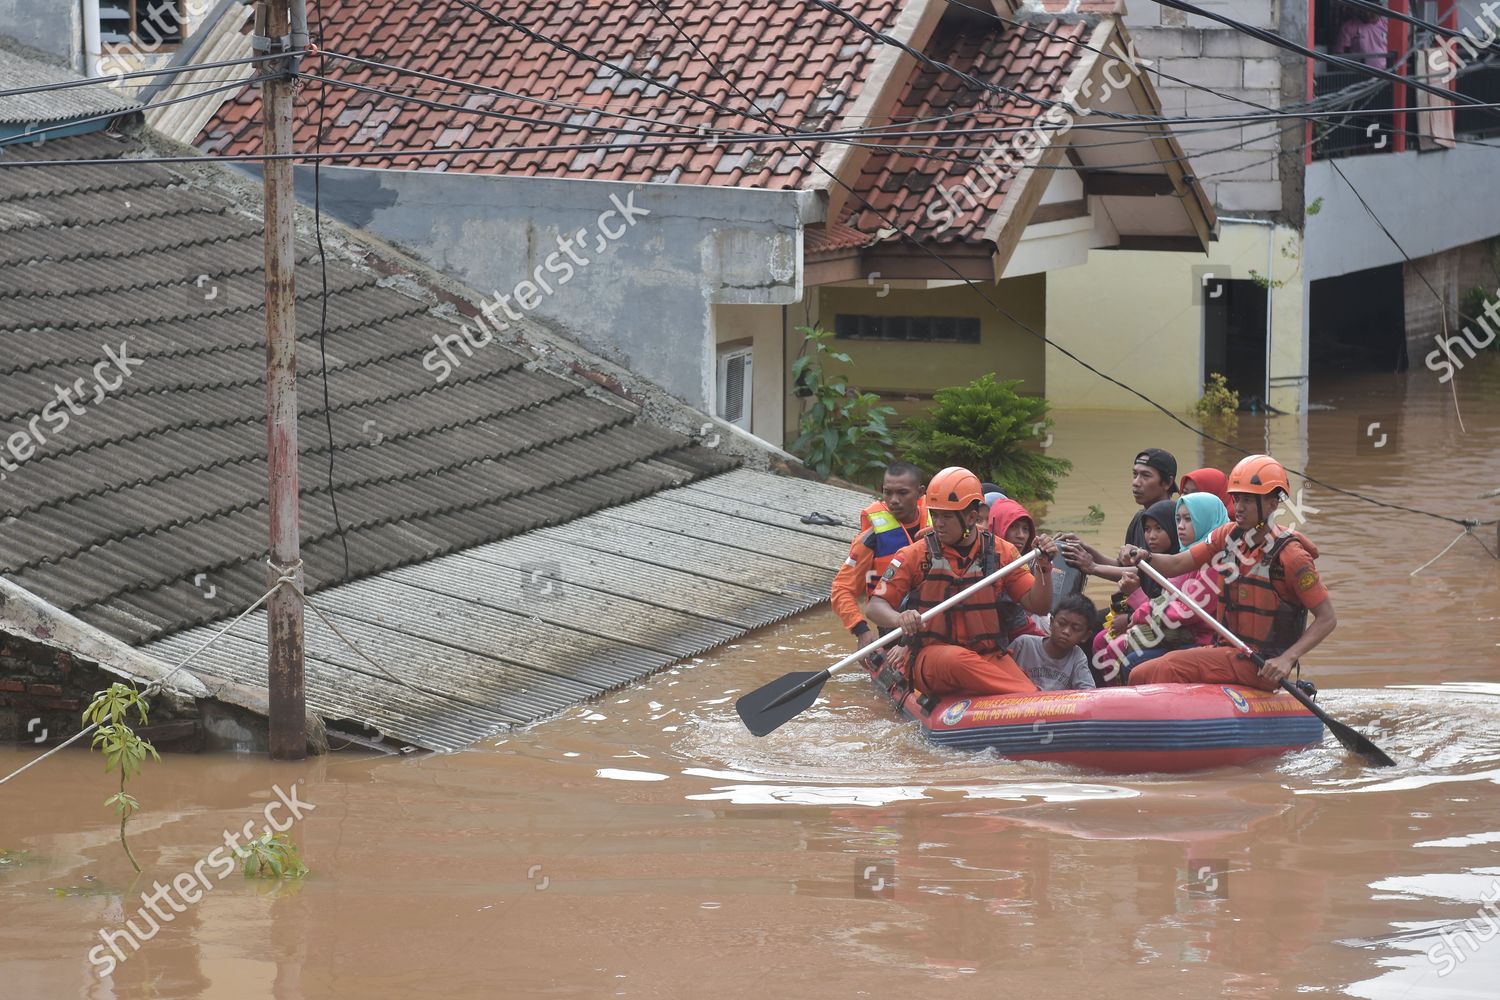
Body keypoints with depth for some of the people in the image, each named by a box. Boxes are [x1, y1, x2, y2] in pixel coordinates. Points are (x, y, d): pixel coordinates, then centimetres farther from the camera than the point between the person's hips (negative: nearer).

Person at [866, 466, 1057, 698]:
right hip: (931, 659, -3)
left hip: (990, 658, 3)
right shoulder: (916, 555, 2)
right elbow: (874, 607, 0)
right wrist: (900, 619, -23)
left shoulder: (1001, 552, 9)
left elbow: (1038, 606, 9)